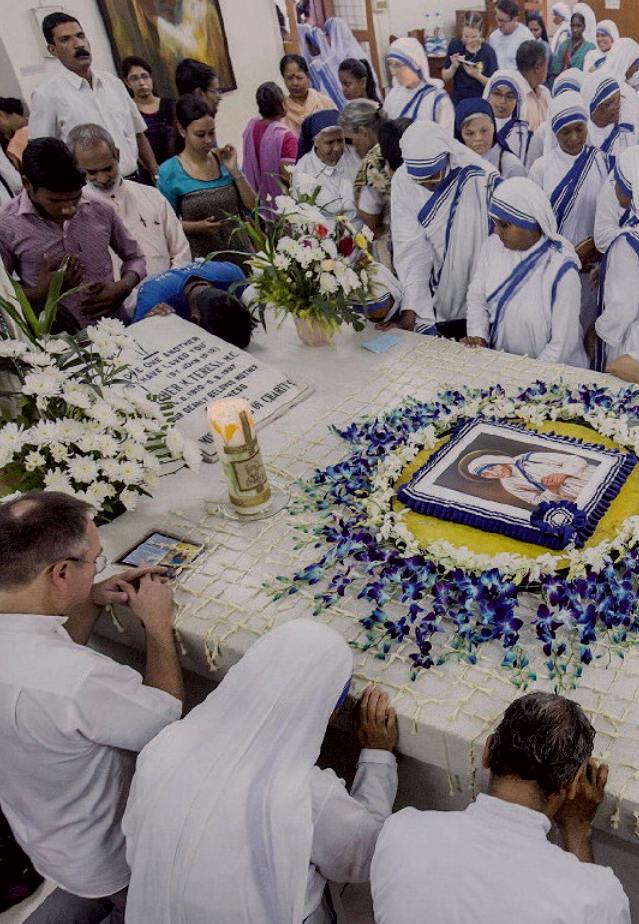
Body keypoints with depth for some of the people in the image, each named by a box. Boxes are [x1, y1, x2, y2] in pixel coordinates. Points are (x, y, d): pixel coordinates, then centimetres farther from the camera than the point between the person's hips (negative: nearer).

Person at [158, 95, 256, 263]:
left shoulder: (224, 159, 4)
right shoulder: (170, 172, -7)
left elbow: (253, 207, 1)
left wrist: (234, 170, -8)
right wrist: (197, 227, -18)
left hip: (239, 253, 3)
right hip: (201, 259, -3)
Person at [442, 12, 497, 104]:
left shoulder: (488, 51, -8)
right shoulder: (455, 45, -3)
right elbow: (445, 77, 3)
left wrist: (477, 75, -22)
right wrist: (454, 66, -17)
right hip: (458, 101, 2)